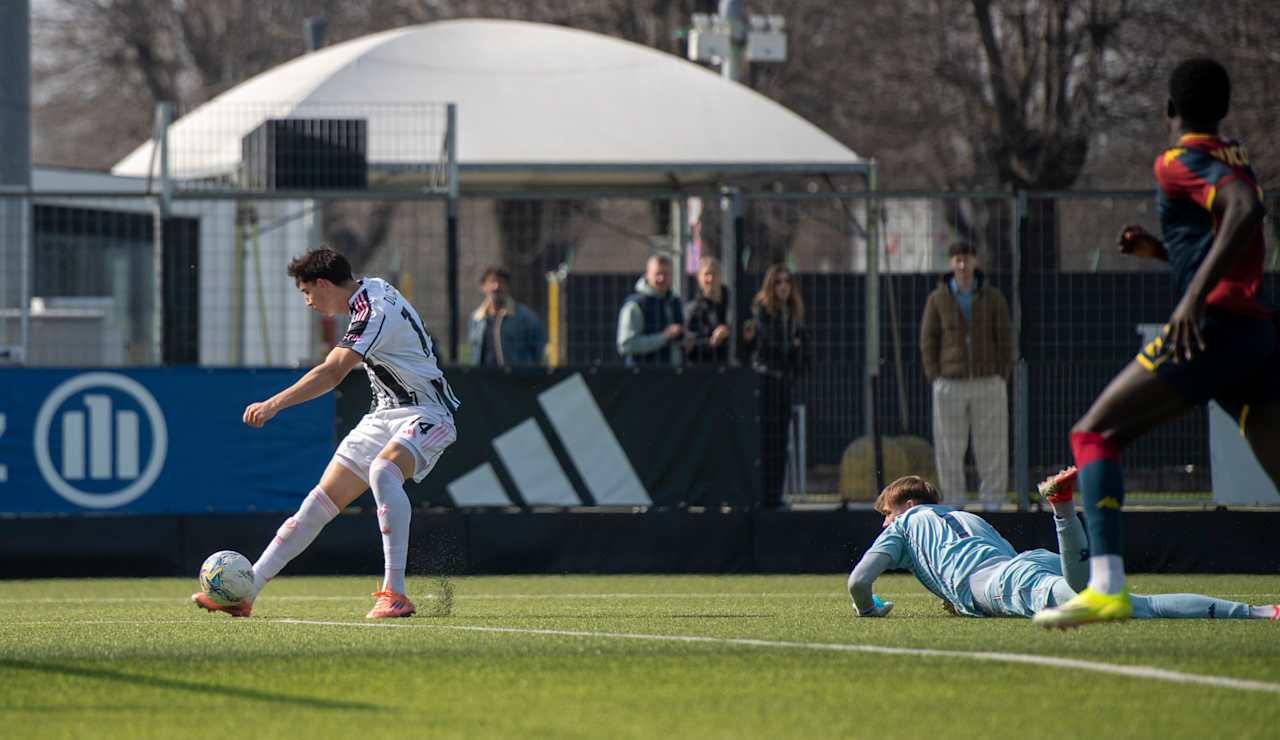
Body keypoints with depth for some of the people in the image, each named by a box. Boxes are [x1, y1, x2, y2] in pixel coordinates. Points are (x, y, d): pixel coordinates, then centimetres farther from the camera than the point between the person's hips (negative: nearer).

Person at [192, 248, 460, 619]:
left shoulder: (375, 313, -23)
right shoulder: (371, 288, 6)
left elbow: (331, 373, -36)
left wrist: (274, 404, -45)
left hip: (425, 415, -10)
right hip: (386, 414, 10)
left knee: (382, 470, -39)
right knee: (321, 501, 4)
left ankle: (394, 594, -42)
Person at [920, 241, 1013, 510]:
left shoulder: (993, 298, 0)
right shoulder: (937, 299, 0)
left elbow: (1005, 339, 2)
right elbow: (928, 341, 3)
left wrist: (1001, 380, -5)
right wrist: (935, 381, -5)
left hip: (988, 383, 0)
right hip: (950, 384, 0)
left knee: (992, 446, -1)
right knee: (949, 448, 0)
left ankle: (992, 504, 6)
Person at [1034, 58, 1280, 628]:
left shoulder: (1180, 160, -2)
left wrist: (1196, 294, -27)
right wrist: (1162, 250, 27)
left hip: (1215, 325, -8)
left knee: (1095, 433, -4)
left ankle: (1106, 587, -21)